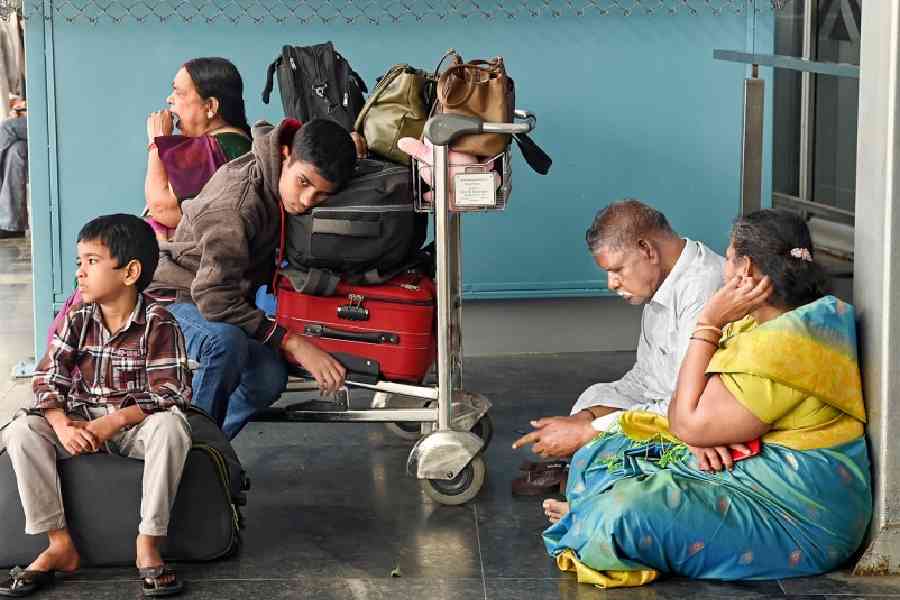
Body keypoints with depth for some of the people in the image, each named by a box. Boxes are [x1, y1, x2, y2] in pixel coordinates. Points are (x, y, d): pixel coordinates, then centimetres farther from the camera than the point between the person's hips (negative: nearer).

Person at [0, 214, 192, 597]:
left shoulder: (158, 324, -13)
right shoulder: (77, 320, 0)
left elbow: (170, 391, -18)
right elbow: (48, 377, -2)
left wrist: (113, 422, -27)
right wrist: (61, 425, -22)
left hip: (135, 422, -4)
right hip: (80, 423, 4)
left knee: (171, 428, -36)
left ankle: (148, 544, -26)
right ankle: (60, 545, -17)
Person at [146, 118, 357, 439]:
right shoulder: (237, 203, -33)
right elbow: (213, 296, -37)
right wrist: (292, 343, -38)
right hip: (172, 299, -8)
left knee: (270, 377, -20)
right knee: (226, 341, -40)